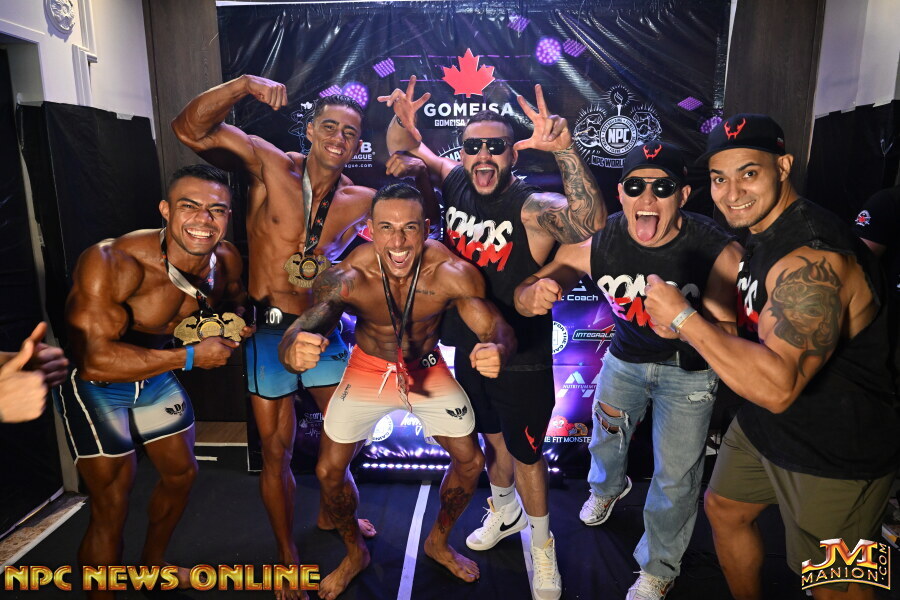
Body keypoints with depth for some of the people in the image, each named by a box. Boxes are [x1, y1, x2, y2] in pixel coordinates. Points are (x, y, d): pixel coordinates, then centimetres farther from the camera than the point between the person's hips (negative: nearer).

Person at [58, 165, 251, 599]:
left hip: (155, 372, 7)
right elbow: (94, 359, -38)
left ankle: (153, 563, 49)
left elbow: (235, 299, 10)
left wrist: (237, 324, -14)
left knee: (181, 472, 21)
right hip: (93, 384, -7)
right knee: (111, 509, -5)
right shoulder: (110, 264, -33)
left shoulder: (226, 260, -13)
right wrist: (190, 357, -33)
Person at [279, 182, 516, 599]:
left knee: (470, 461, 5)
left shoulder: (451, 272, -29)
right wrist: (295, 351, -64)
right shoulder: (349, 276, -31)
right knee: (329, 470, 2)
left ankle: (439, 541, 36)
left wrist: (496, 349, -54)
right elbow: (302, 332, -38)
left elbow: (495, 327, -28)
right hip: (368, 369, 0)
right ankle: (354, 553, 33)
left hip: (428, 369, 1)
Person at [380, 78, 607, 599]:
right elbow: (406, 149, 8)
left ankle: (542, 544, 40)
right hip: (468, 349, 6)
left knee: (525, 452, 13)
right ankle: (505, 513, 54)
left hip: (522, 359, -5)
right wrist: (403, 120, -14)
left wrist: (565, 149, -50)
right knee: (493, 438, 26)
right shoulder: (456, 183, -5)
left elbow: (591, 223, -42)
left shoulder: (533, 207, -23)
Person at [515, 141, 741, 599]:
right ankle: (607, 487, 64)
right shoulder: (597, 241, -24)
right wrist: (534, 295, -44)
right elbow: (522, 294, -19)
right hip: (626, 356, 3)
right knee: (606, 435, 25)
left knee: (674, 479, 6)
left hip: (688, 367, -2)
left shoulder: (717, 250, -31)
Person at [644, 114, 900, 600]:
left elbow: (777, 386, -39)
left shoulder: (811, 258, -30)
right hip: (761, 426, 9)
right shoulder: (763, 233, 2)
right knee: (724, 510, 22)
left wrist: (682, 317, -33)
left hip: (833, 454, -9)